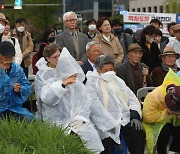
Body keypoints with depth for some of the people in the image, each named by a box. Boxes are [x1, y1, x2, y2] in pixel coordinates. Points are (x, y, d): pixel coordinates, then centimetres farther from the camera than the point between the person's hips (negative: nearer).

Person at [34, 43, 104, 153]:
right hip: (57, 121, -2)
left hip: (77, 119, 3)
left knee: (93, 140, -18)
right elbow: (46, 98, -13)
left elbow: (84, 98, 7)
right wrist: (62, 84, -25)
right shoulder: (42, 75, 4)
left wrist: (80, 118, -6)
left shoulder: (71, 71, 12)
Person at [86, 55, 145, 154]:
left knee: (139, 134, -19)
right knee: (108, 142, -27)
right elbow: (95, 105, -10)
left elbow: (132, 99, 19)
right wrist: (111, 123, -16)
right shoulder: (92, 82, 2)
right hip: (106, 123, -4)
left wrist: (135, 116, 0)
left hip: (125, 120, 5)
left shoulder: (118, 81, 22)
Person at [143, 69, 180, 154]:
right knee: (164, 131, -33)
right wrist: (166, 112, -35)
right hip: (155, 121, -4)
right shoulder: (154, 97, -30)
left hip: (172, 120, 4)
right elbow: (148, 117, -30)